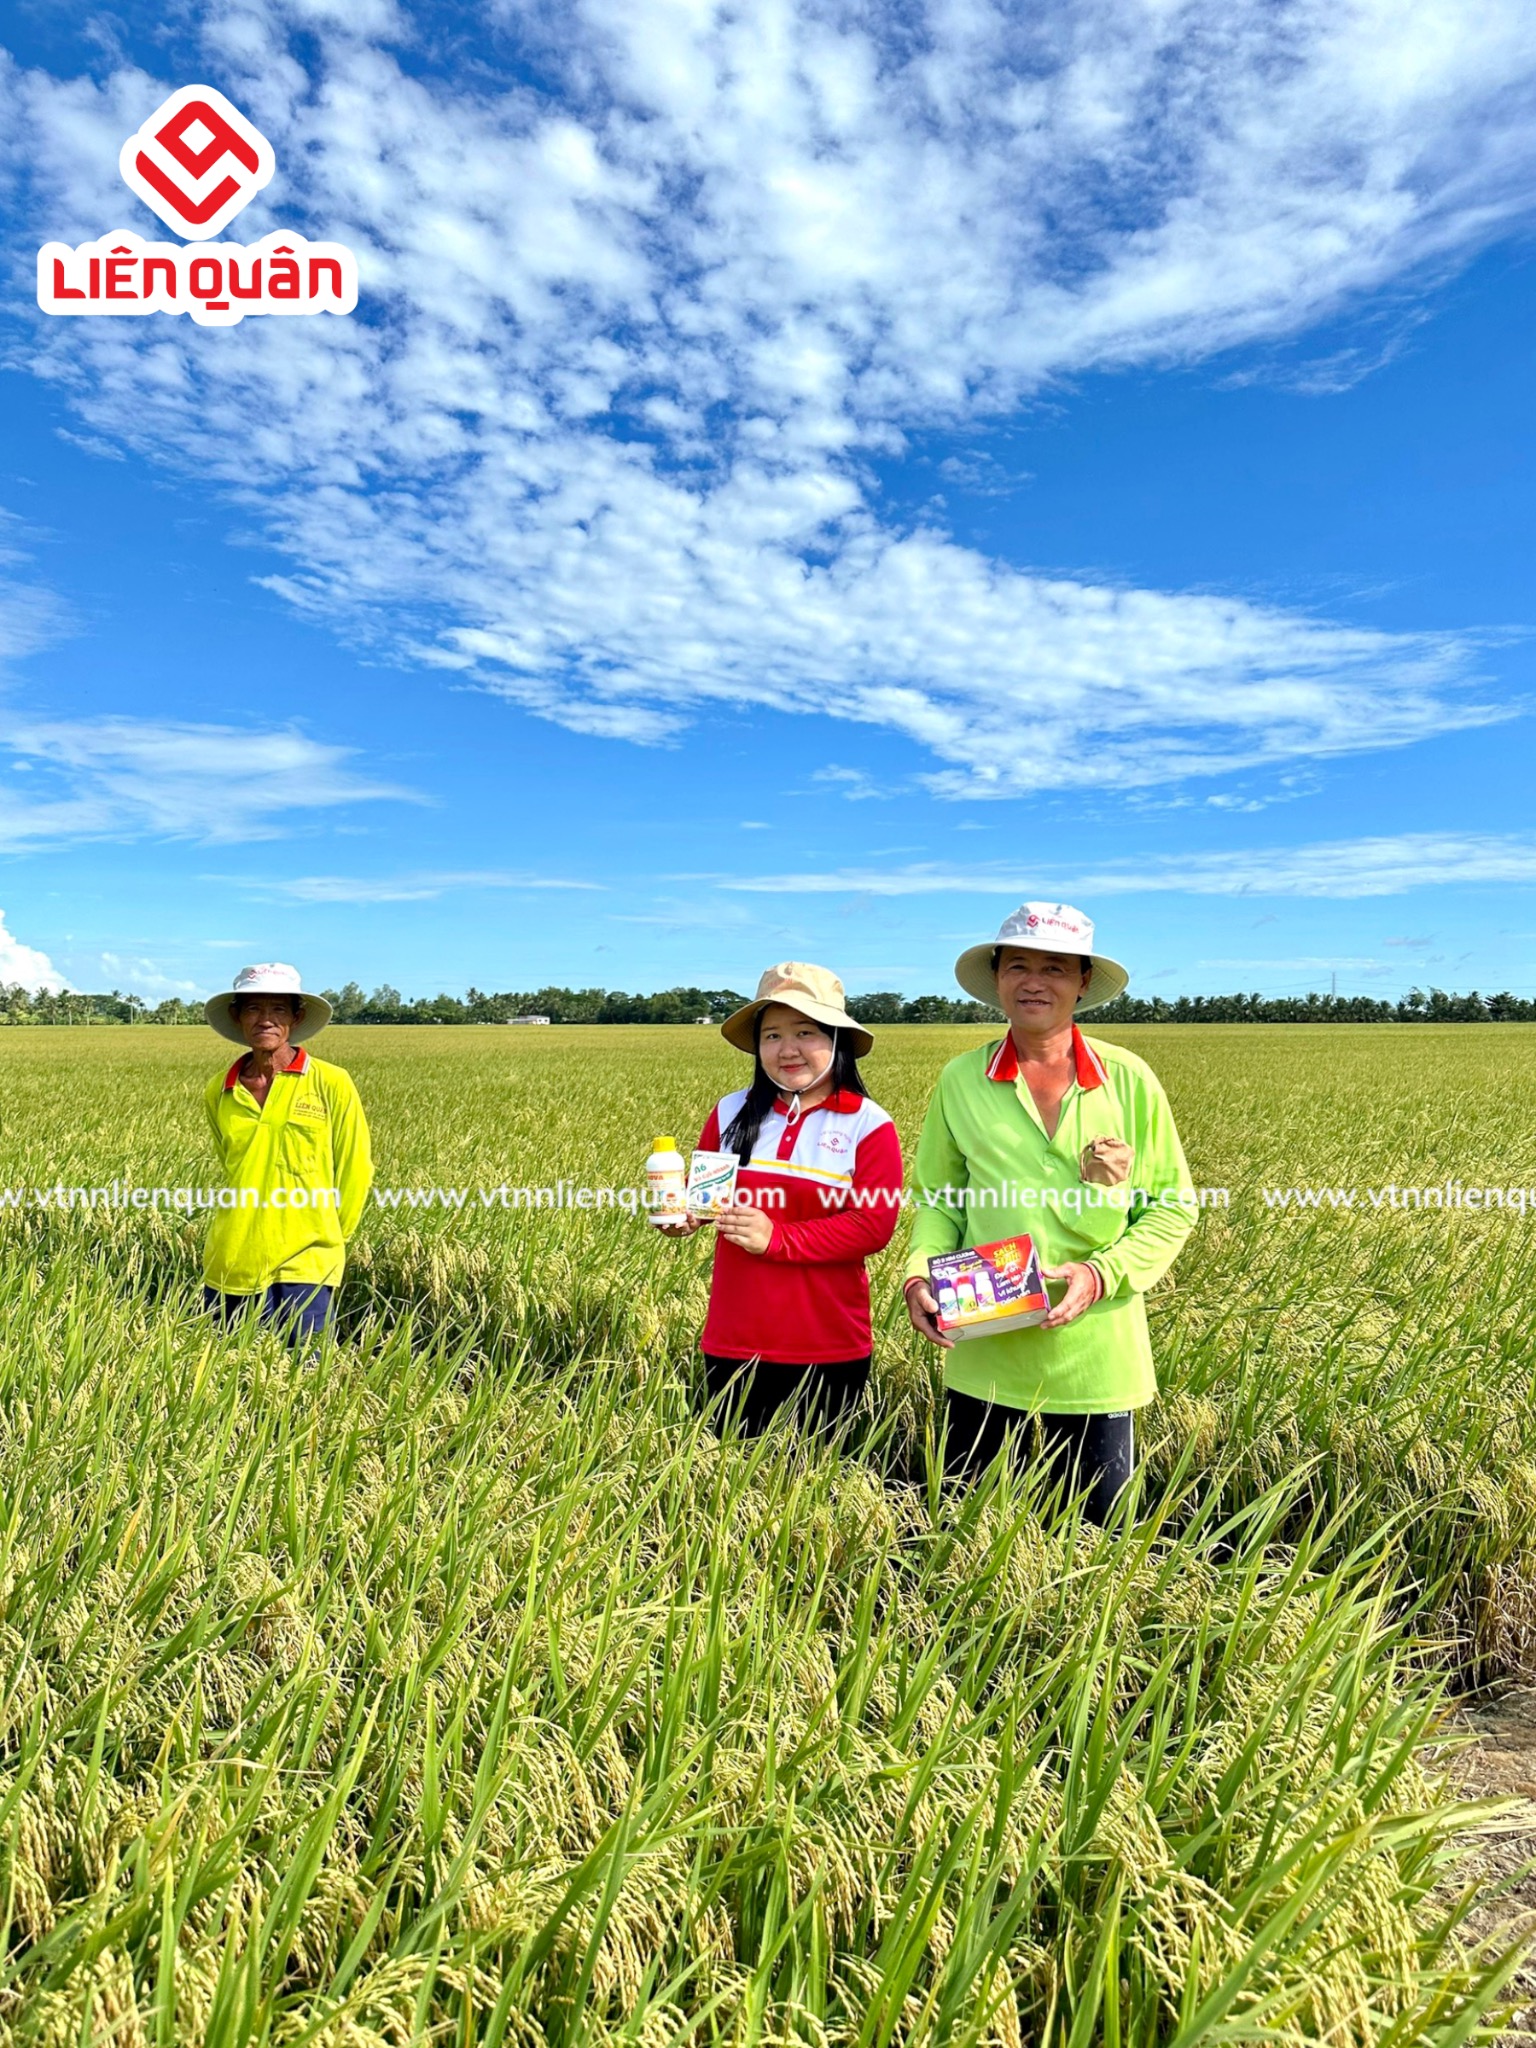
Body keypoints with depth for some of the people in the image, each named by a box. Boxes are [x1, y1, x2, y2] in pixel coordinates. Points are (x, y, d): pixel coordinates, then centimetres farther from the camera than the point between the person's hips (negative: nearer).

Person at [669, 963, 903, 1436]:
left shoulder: (869, 1125, -7)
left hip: (828, 1351, -3)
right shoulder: (731, 1112, 4)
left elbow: (875, 1226, -13)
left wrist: (777, 1237, -20)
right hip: (734, 1343, 3)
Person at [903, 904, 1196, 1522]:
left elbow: (1172, 1206, 1)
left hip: (1095, 1353, -1)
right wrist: (920, 1274, -10)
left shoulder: (1129, 1080, -4)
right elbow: (935, 1197, 7)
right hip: (983, 1353, 1)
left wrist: (1102, 1274, -14)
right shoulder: (960, 1080, -2)